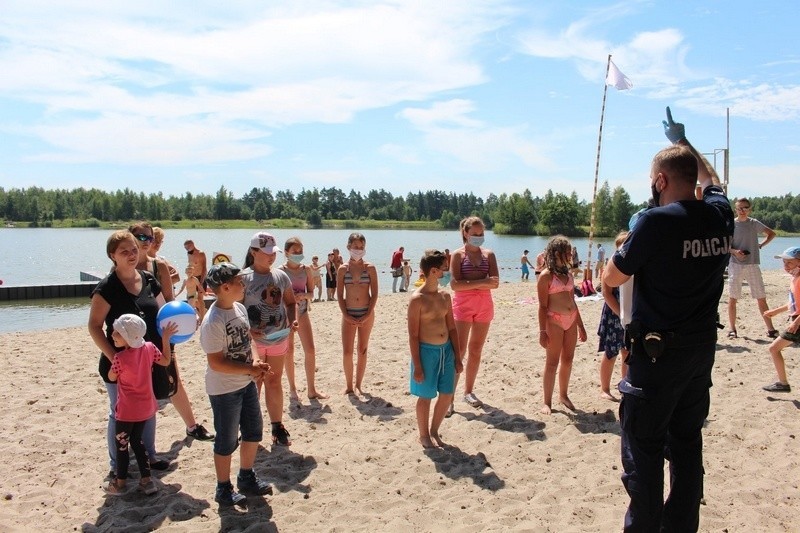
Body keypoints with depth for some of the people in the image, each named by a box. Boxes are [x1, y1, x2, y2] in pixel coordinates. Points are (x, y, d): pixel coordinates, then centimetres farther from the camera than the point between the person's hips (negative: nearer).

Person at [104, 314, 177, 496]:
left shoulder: (120, 358, -22)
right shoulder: (149, 348, -9)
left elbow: (111, 377, -3)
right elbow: (166, 361, 7)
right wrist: (165, 339, 9)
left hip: (127, 410, -6)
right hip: (145, 407, 6)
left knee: (121, 445, 13)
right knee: (137, 441, 22)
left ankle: (120, 483, 27)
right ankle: (146, 480, 22)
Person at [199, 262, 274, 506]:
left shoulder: (240, 308, 1)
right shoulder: (213, 322, -25)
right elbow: (216, 363, -25)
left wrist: (256, 361, -5)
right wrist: (250, 369, -22)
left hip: (246, 384, 8)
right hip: (224, 390, -8)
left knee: (254, 431, 20)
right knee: (227, 441, 8)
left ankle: (247, 478, 40)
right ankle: (224, 489, 28)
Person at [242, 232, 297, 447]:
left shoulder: (280, 276, 4)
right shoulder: (244, 277, -11)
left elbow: (290, 302, 14)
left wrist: (293, 320, -4)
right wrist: (247, 330, -24)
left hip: (279, 338, 4)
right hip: (253, 341, -4)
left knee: (275, 382, 14)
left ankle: (277, 426, 25)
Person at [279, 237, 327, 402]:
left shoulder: (306, 269, 2)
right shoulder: (281, 271, -7)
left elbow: (311, 293, 5)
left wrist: (303, 295, -16)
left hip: (302, 312, 3)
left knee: (310, 350, -2)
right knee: (289, 351, 6)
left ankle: (311, 389, 8)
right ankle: (292, 388, 20)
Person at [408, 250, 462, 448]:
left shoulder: (445, 296, 7)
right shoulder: (417, 299, -13)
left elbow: (452, 328, 11)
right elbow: (413, 335, -12)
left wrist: (457, 357, 10)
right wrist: (417, 366, -14)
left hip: (446, 350, 6)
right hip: (427, 351, -6)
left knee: (447, 395, 10)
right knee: (426, 396, 6)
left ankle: (434, 431, 30)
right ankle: (423, 435, 25)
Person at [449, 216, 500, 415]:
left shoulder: (489, 254, 8)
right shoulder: (458, 255, -3)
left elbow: (495, 282, -4)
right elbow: (455, 284, -15)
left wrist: (470, 284, -16)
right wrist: (482, 282, -20)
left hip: (484, 306, 4)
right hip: (463, 306, -4)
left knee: (476, 350, 11)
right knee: (459, 351, -8)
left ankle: (469, 391, 24)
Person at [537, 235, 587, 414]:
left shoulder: (568, 274, 12)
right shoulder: (546, 276, -8)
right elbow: (543, 306, -10)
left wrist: (581, 326, 18)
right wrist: (542, 331, -14)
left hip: (571, 321, 7)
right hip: (554, 321, -7)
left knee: (568, 360, 13)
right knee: (552, 362, 0)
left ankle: (564, 395, 28)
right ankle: (547, 402, 9)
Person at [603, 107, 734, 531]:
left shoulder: (657, 221, -18)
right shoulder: (720, 215, 1)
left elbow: (611, 278, -10)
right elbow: (711, 180, 26)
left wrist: (626, 246, 8)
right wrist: (682, 141, 36)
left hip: (658, 350, -7)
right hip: (703, 347, 7)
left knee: (643, 448, 4)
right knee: (687, 443, 18)